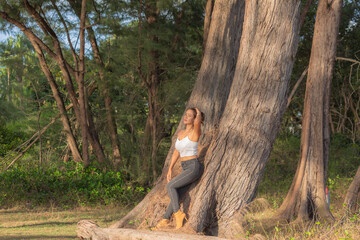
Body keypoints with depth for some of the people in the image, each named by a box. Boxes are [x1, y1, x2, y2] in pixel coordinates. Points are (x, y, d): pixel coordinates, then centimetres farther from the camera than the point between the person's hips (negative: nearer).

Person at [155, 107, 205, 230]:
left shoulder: (195, 132, -11)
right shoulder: (180, 133, 12)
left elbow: (198, 121, -35)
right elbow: (176, 153, 19)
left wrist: (198, 112, -11)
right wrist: (170, 170, 16)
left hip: (194, 168, -8)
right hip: (186, 169, 8)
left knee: (170, 186, -16)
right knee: (176, 194, 7)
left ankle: (178, 213, -11)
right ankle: (165, 219, 15)